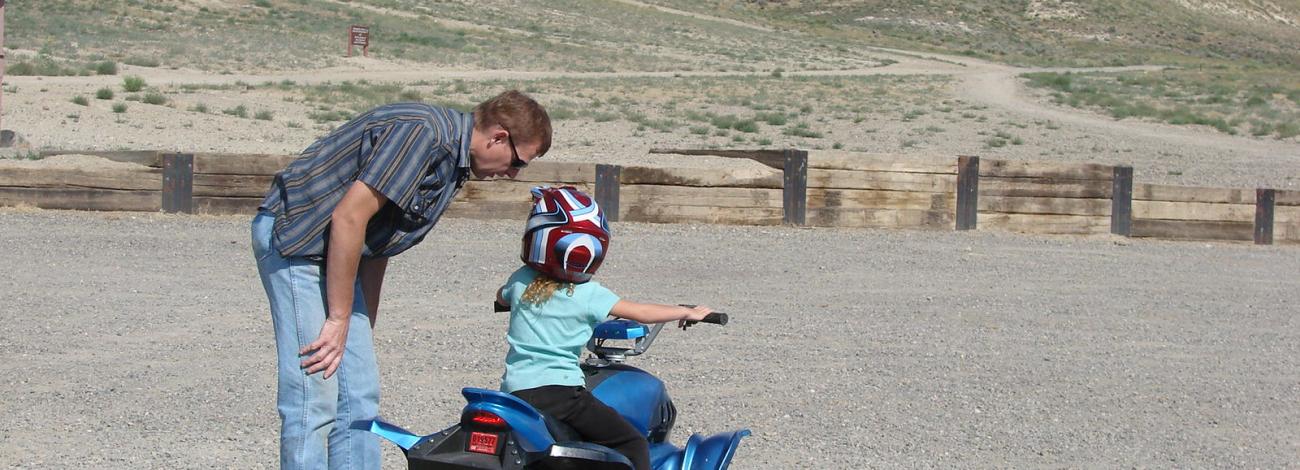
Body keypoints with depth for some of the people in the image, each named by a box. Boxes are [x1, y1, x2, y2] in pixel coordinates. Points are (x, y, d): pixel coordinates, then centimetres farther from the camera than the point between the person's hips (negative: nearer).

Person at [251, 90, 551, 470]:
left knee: (360, 397, 9)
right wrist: (339, 319, -18)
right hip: (296, 239, -10)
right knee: (315, 402, -12)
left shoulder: (453, 160, 13)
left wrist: (364, 327, 20)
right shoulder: (424, 131, -19)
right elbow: (349, 218, -23)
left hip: (335, 250, 10)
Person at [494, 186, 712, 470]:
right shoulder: (589, 294, -3)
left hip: (514, 391, 5)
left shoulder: (520, 281, 10)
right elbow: (641, 313, 2)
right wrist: (687, 313, 15)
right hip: (560, 391, -5)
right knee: (633, 445, 1)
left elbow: (501, 297, 35)